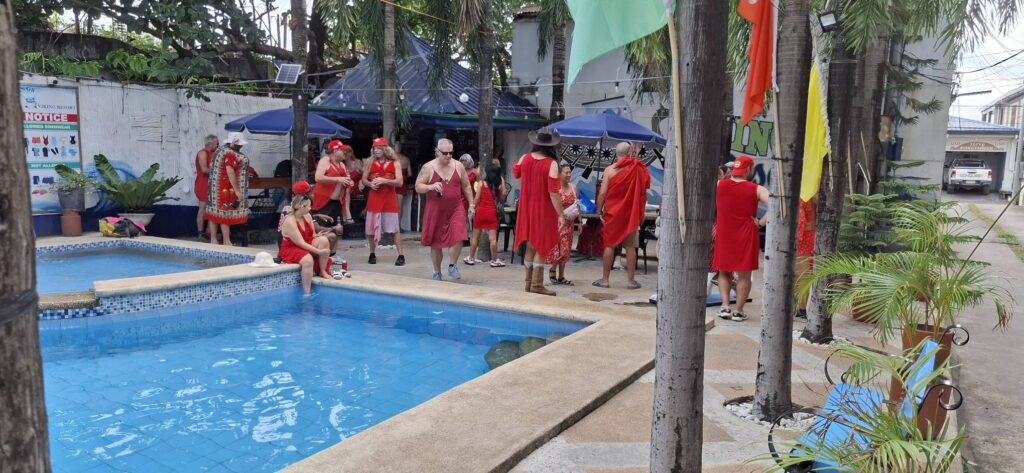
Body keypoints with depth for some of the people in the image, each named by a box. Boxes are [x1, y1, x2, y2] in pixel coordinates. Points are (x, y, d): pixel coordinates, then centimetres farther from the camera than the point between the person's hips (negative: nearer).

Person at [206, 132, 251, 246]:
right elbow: (230, 172, -25)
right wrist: (237, 190, -25)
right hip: (227, 190, -10)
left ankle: (213, 240, 16)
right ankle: (227, 242, -4)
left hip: (216, 188, 10)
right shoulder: (230, 154, -17)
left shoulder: (221, 150, 15)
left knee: (216, 213, 11)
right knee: (226, 214, -6)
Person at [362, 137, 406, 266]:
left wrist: (384, 180, -17)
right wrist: (370, 184, -10)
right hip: (374, 198, 2)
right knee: (371, 228, 4)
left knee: (395, 228, -3)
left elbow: (399, 182, -4)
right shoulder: (370, 162, 8)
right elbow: (364, 180, 12)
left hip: (390, 198, -2)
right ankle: (372, 254, 19)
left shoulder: (394, 163, 3)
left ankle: (401, 255, 1)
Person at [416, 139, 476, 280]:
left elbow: (466, 186, 12)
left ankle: (452, 266, 10)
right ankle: (437, 273, 23)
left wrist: (471, 204, 9)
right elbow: (418, 187, -5)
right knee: (436, 243, 7)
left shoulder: (459, 166, 4)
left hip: (456, 209, 1)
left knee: (458, 238, -13)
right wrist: (431, 186, -23)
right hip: (435, 210, -1)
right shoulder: (428, 167, -4)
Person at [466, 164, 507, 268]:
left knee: (475, 236, 11)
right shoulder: (499, 185, 1)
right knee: (493, 238, 0)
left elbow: (477, 199, -6)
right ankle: (494, 260, 4)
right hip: (492, 212, 0)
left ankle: (471, 258, 20)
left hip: (480, 211, 0)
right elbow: (501, 198, 7)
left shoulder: (481, 183, -2)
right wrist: (503, 183, 11)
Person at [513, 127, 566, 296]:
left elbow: (515, 173, 20)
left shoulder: (524, 158, -2)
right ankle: (537, 284, 5)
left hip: (526, 208, 6)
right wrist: (560, 214, -16)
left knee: (530, 245, 16)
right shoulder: (551, 164, -18)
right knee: (542, 246, 4)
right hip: (543, 210, -6)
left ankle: (529, 282, 24)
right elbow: (553, 192, -20)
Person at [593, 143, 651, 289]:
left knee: (609, 245, 6)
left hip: (613, 212, -1)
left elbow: (603, 193, -10)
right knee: (630, 247, 6)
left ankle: (605, 279, 9)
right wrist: (641, 213, 14)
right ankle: (631, 280, 9)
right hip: (632, 213, 1)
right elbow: (643, 193, 4)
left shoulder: (610, 169, -6)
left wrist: (599, 210, 0)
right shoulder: (638, 169, -1)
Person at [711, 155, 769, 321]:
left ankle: (725, 306, 7)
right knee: (744, 275, 8)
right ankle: (738, 311, 9)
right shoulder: (756, 190, -7)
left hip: (723, 235, 2)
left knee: (724, 272, 17)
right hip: (746, 236, -2)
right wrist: (761, 222, -7)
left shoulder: (718, 185, 0)